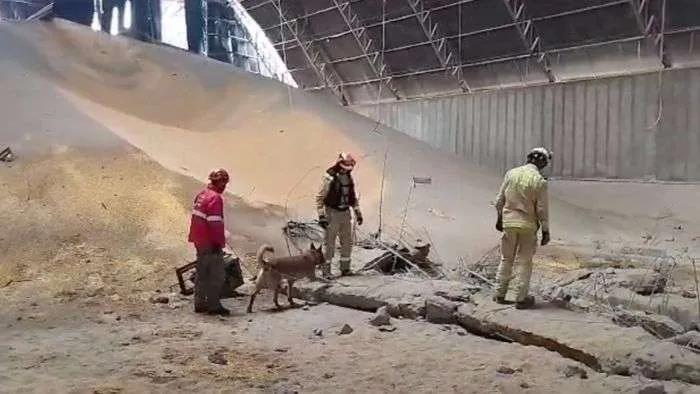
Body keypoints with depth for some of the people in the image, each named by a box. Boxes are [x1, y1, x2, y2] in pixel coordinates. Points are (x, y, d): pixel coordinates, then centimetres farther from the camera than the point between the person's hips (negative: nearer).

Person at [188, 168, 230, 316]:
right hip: (210, 243, -10)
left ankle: (200, 304, 22)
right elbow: (215, 223, -22)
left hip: (199, 241, 10)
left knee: (202, 273, 16)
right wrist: (218, 242, -18)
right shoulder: (215, 198, -17)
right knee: (217, 275, -2)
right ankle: (214, 305, 1)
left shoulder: (202, 195, 13)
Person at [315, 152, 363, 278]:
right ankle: (326, 270, 6)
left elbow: (353, 196, 18)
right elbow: (320, 197, -13)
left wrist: (358, 212, 14)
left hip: (345, 213, 7)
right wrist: (321, 216, -19)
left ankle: (345, 268, 22)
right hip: (333, 213, -6)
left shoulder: (349, 178, 7)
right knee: (330, 243, -3)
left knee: (347, 242, 10)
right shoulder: (329, 178, -14)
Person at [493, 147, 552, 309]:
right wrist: (546, 230, 0)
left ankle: (499, 294, 20)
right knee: (525, 262, 7)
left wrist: (499, 218, 17)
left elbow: (500, 200, 4)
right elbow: (542, 209, -10)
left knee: (506, 259, 15)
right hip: (528, 225, -3)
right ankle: (521, 298, 11)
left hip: (509, 222, 3)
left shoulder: (511, 173, -1)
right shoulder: (540, 181, -12)